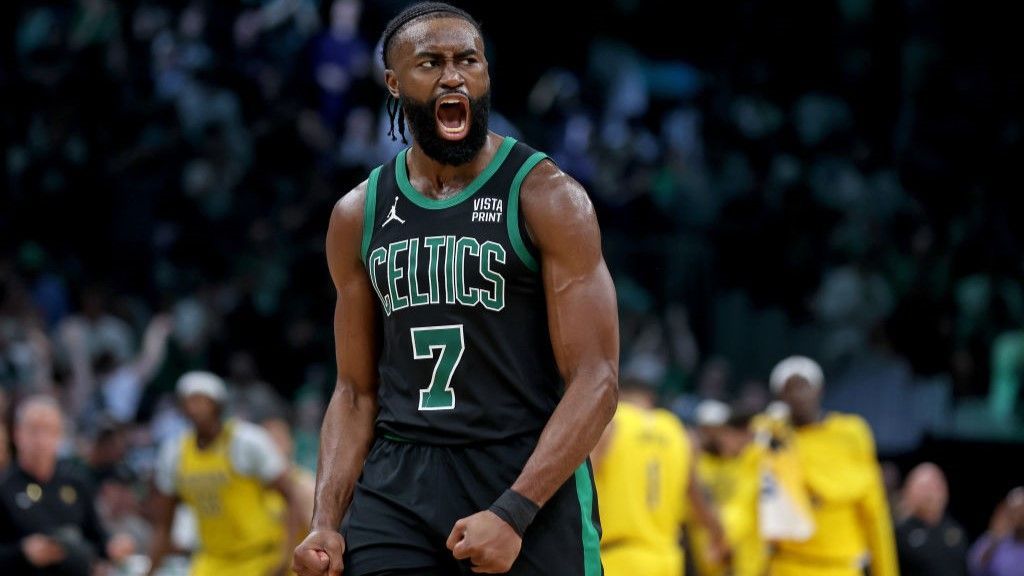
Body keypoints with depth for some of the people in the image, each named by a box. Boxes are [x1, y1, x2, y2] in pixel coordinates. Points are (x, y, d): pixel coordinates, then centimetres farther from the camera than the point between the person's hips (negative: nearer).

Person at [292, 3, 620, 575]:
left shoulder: (547, 198, -6)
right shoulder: (358, 216, 9)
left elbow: (595, 381, -11)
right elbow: (357, 390, 14)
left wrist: (513, 514, -21)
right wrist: (326, 523, 0)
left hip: (531, 484, -3)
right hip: (396, 488, 3)